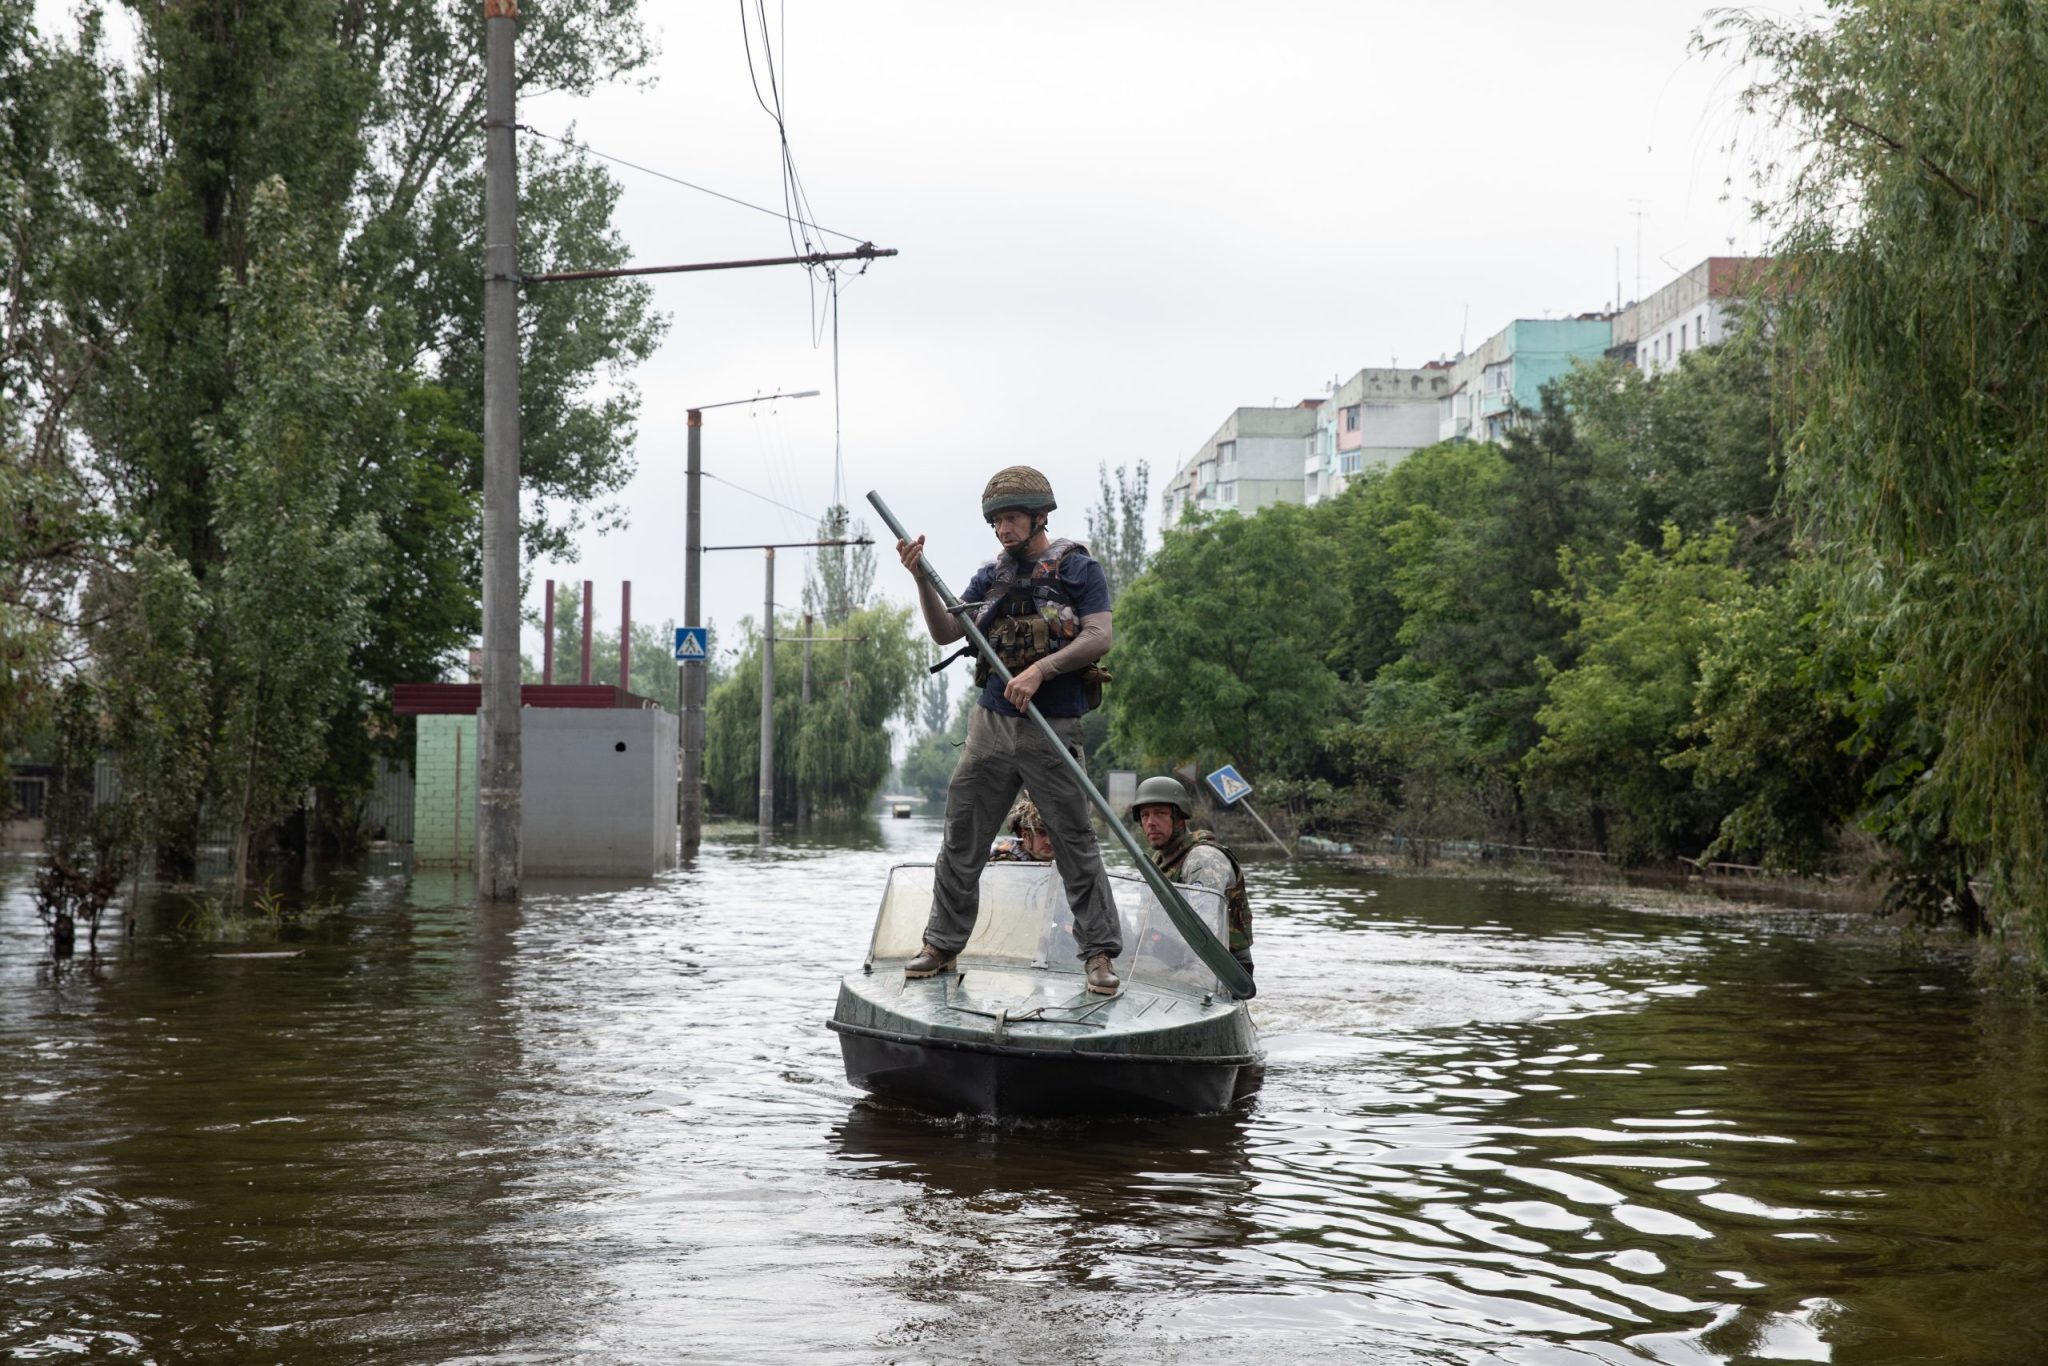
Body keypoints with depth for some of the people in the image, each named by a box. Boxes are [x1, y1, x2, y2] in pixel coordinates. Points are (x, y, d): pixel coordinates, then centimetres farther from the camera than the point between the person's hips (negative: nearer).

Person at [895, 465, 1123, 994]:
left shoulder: (1079, 569, 0)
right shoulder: (990, 576, 13)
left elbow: (1098, 637, -10)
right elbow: (945, 633, 7)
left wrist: (1041, 669, -21)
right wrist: (922, 579, -7)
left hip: (1053, 730, -5)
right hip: (991, 725, 5)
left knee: (1076, 843, -3)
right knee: (962, 841, 7)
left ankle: (1100, 955, 2)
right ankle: (942, 946, 17)